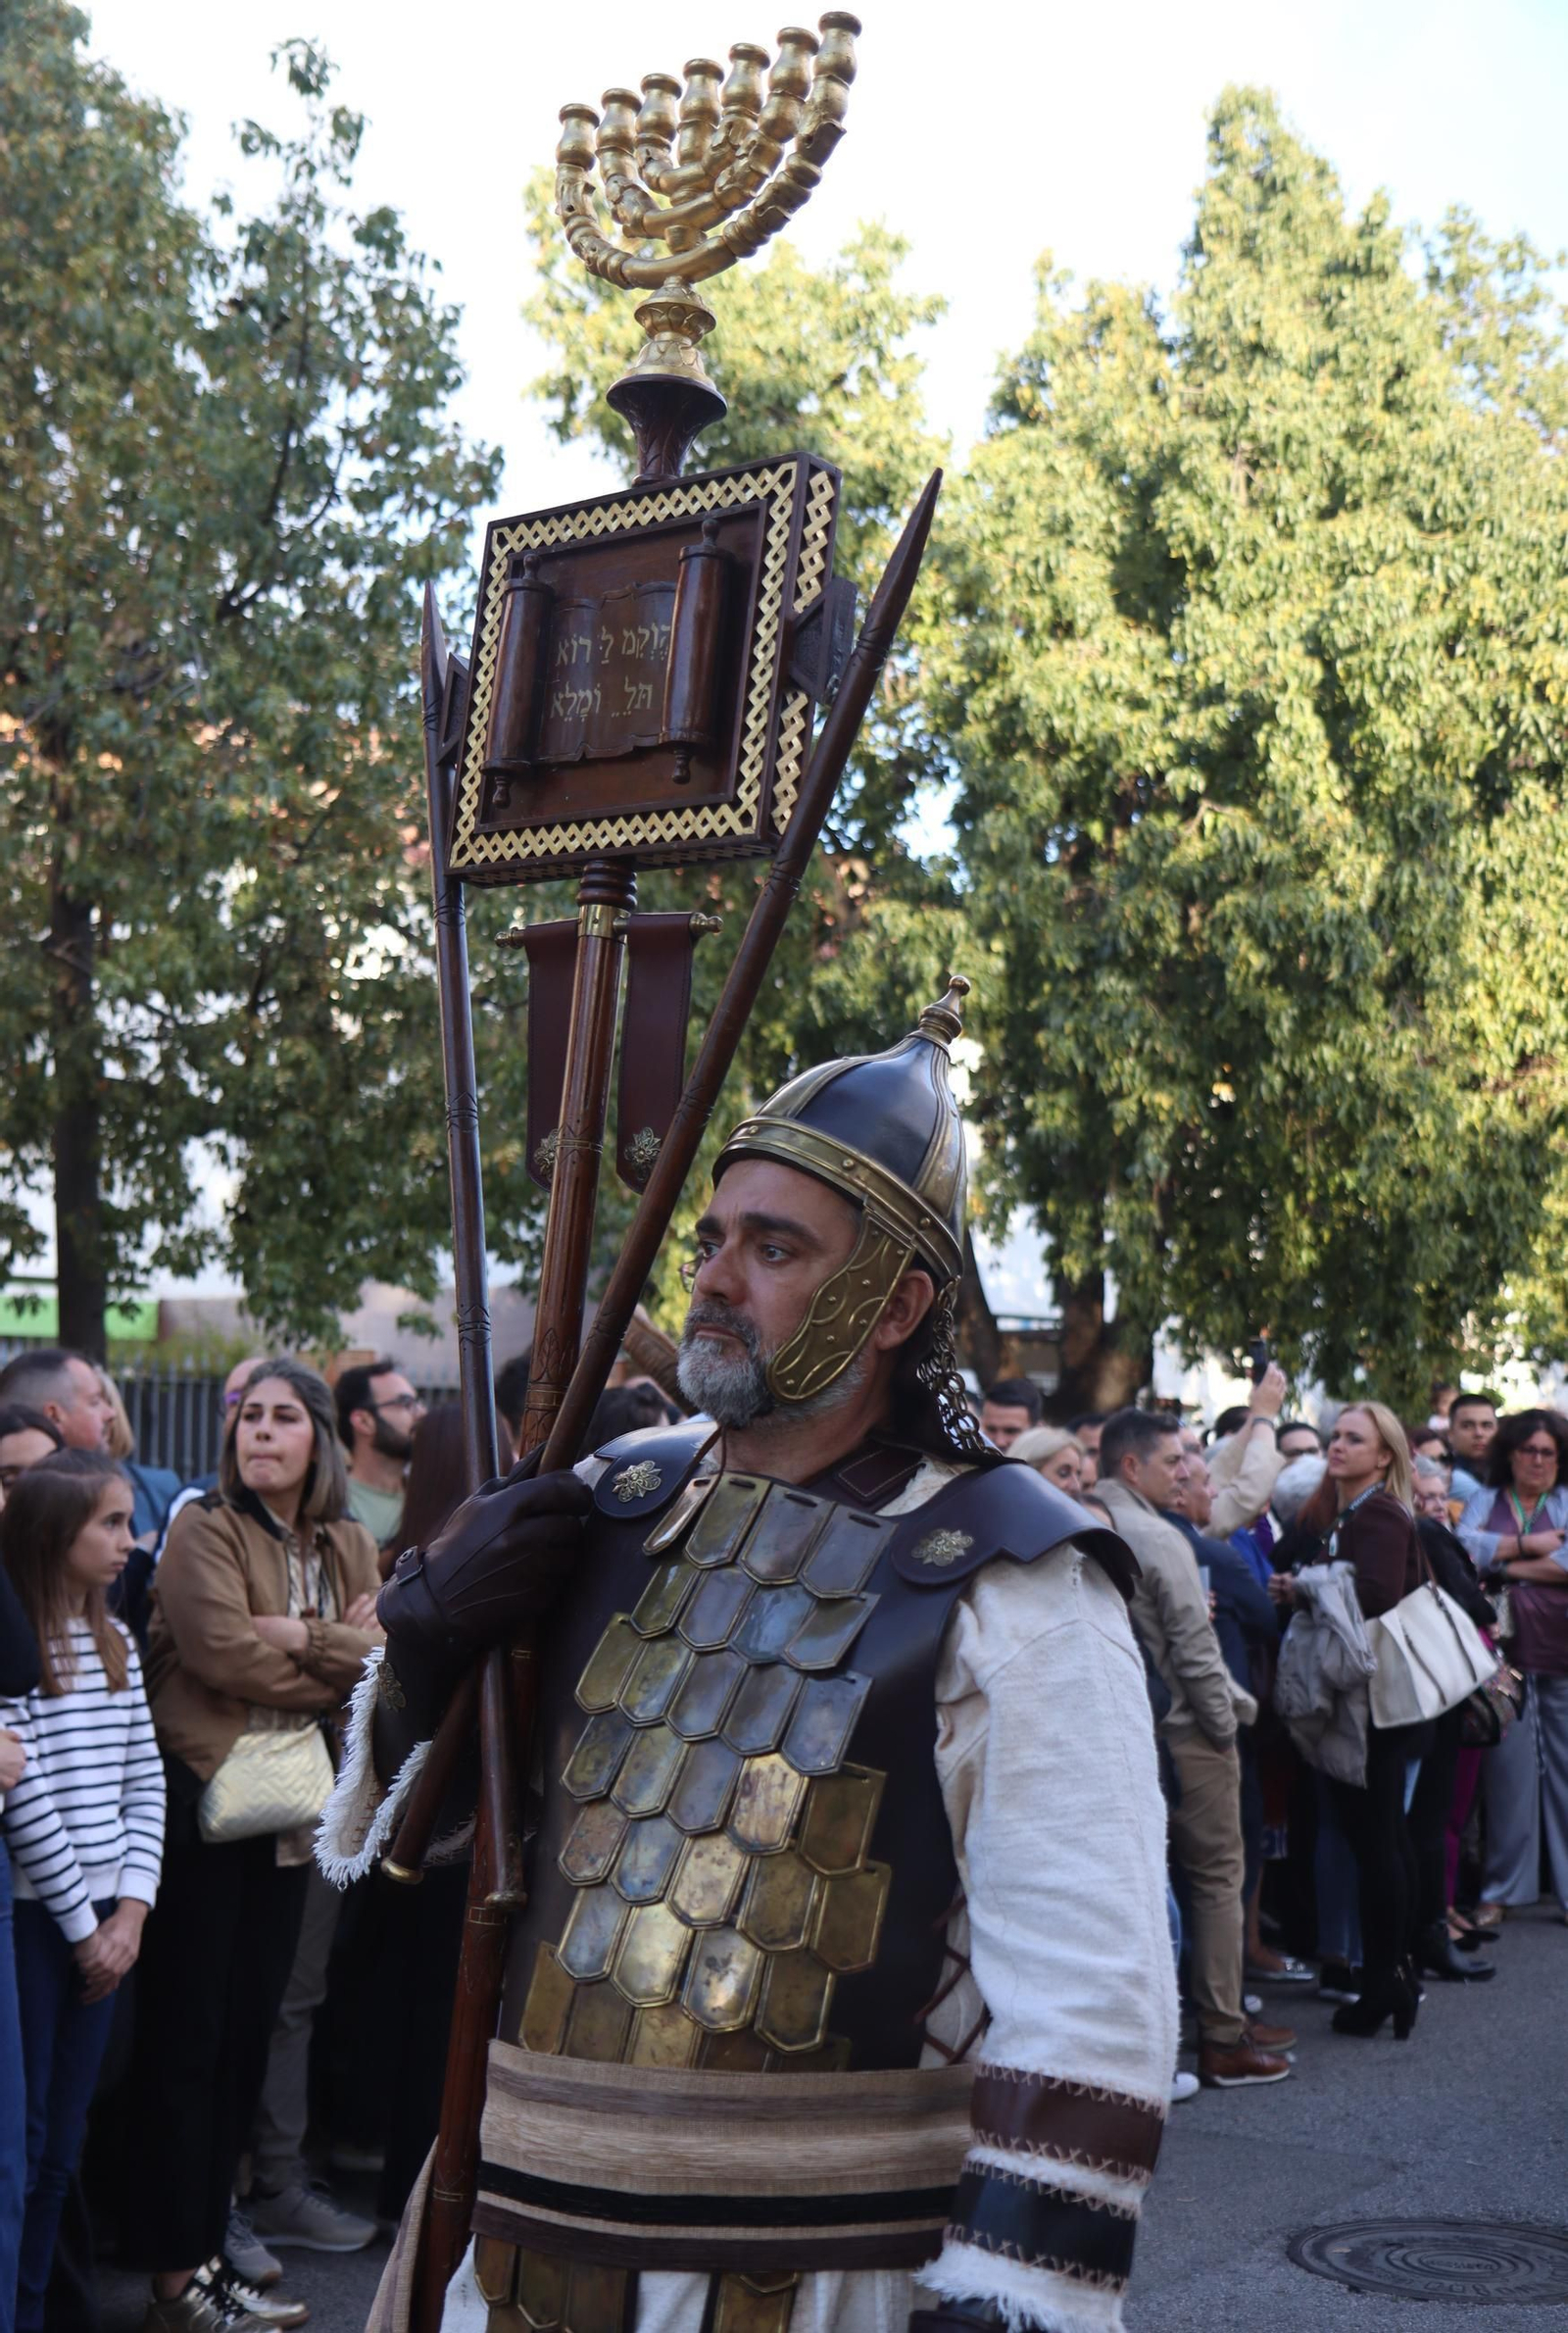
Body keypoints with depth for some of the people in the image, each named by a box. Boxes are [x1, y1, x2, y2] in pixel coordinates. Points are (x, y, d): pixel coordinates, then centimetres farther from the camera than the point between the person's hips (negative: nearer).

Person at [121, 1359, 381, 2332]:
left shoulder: (349, 1547, 11)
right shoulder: (203, 1531, -6)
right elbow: (221, 1650, -19)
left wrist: (300, 1640, -17)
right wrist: (342, 1659, -10)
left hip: (291, 1814, 6)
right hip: (205, 1804, -6)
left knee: (249, 2031, 11)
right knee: (188, 2034, -1)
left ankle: (208, 2245, 21)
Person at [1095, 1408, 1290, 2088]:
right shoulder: (1159, 1540, -18)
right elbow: (1194, 1649, -18)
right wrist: (1226, 1722, -3)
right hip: (1184, 1732, -8)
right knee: (1217, 1877, 1)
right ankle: (1223, 2040, 5)